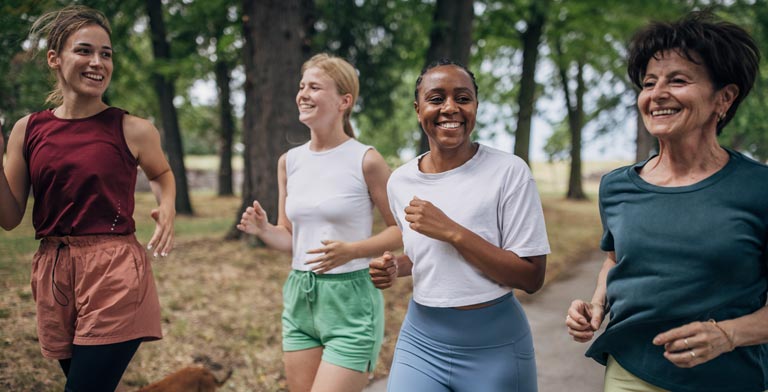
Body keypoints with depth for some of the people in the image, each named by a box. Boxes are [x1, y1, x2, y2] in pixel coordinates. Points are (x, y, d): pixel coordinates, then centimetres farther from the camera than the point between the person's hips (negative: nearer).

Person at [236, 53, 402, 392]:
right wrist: (263, 230, -9)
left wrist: (352, 250, -20)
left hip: (350, 300, -6)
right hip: (298, 298, 6)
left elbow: (400, 231, -5)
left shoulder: (366, 160, -11)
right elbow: (289, 237, 12)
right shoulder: (289, 161, 6)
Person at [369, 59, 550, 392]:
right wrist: (394, 268, -2)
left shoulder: (509, 172, -12)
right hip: (420, 341, 3)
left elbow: (532, 277, -14)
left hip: (495, 346, -3)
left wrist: (452, 231, -21)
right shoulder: (400, 181, 2)